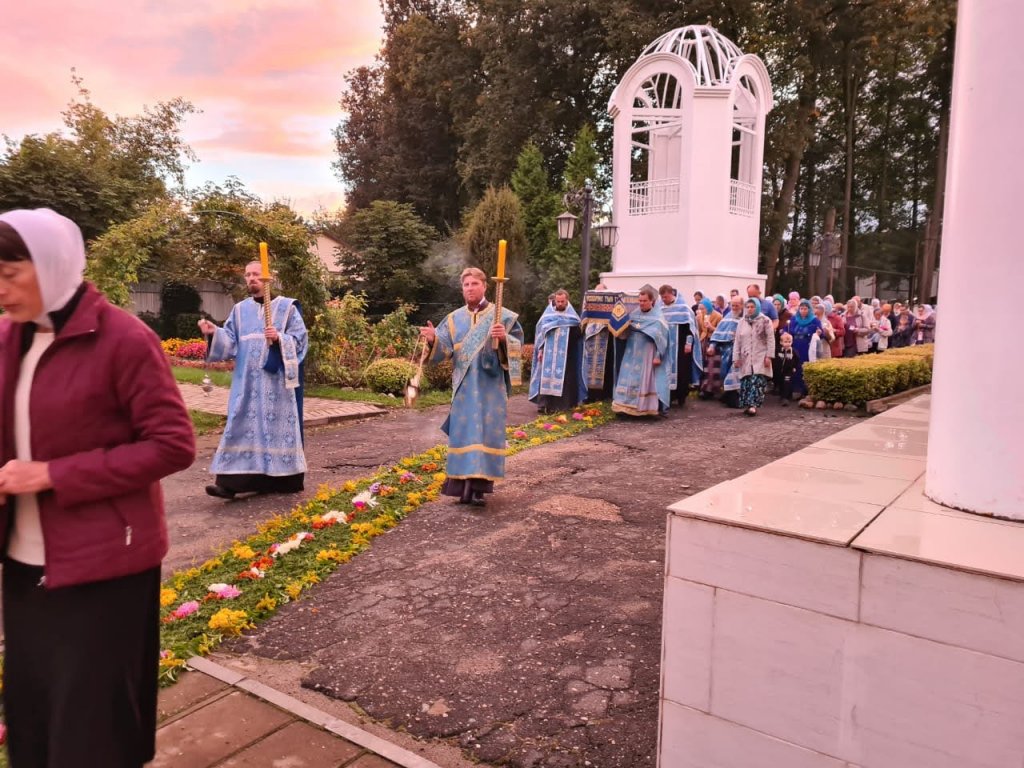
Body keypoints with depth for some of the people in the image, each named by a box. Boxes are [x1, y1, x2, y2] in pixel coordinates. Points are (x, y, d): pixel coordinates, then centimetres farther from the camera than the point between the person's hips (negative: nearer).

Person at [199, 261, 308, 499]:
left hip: (276, 381, -3)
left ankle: (284, 478, 12)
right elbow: (230, 342, 6)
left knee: (278, 425, 1)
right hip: (247, 383, 3)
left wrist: (279, 338, -21)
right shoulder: (240, 310, 13)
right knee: (243, 426, 0)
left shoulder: (287, 307, 2)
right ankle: (230, 481, -2)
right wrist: (214, 333, -12)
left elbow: (299, 339, -4)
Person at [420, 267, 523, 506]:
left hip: (490, 386, -3)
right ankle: (464, 485, 10)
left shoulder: (503, 316, 0)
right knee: (463, 433, 3)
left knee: (485, 432, -6)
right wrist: (433, 339, -17)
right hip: (464, 386, 3)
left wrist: (505, 338, -24)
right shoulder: (454, 319, 9)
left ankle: (478, 487, -4)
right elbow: (444, 350, 3)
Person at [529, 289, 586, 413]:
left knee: (564, 379, -1)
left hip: (566, 355, 0)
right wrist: (540, 350, 2)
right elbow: (541, 332, 9)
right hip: (549, 354, 0)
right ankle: (544, 405, -6)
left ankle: (563, 405, 6)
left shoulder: (572, 316, 6)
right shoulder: (548, 314, 8)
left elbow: (578, 334, 0)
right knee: (546, 377, -6)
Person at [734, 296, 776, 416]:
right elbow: (737, 341, 12)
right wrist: (736, 358, 6)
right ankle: (747, 405, 7)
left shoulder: (765, 321, 1)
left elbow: (770, 339, -4)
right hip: (746, 358, 4)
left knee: (757, 381, -14)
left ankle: (753, 405, -18)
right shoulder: (742, 323, 12)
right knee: (746, 382, 0)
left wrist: (769, 356, -11)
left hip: (760, 358, -4)